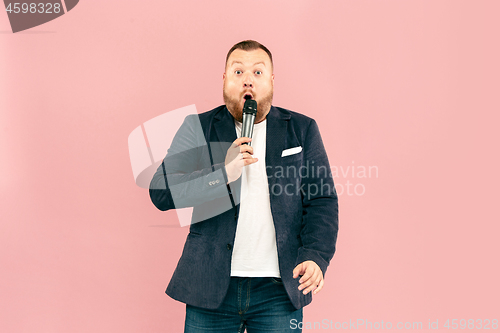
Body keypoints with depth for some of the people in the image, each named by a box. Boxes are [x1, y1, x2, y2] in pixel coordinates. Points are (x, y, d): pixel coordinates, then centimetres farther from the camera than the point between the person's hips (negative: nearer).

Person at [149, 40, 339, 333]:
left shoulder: (302, 130, 8)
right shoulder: (198, 128, 5)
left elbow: (322, 201, 5)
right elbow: (161, 192, -5)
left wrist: (316, 257, -11)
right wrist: (223, 174, -17)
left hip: (278, 288, 1)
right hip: (211, 288, 0)